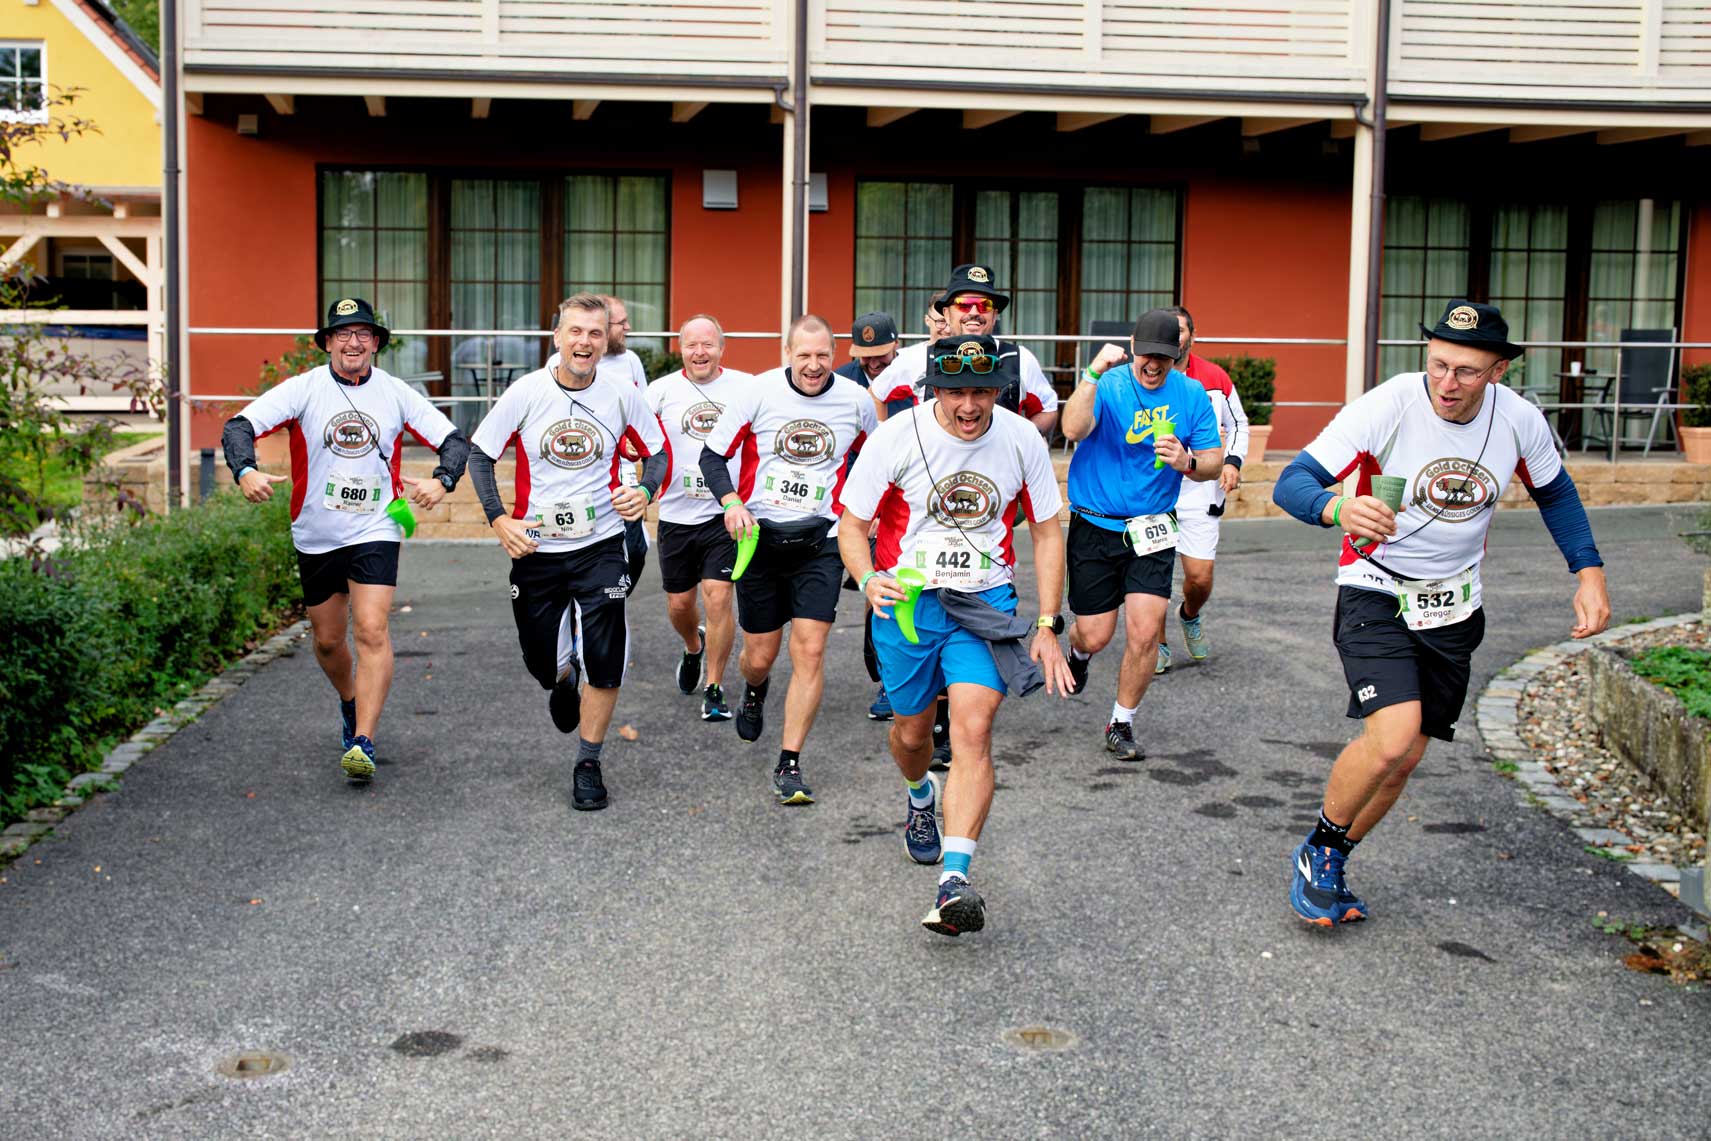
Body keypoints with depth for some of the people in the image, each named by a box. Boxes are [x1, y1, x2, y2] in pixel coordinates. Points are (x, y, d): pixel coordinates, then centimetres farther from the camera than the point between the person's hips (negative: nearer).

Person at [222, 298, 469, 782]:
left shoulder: (396, 394, -2)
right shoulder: (304, 388, -5)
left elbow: (455, 440, 2)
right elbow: (239, 426, -12)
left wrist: (442, 480, -19)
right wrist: (246, 471, -32)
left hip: (375, 530, -1)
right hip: (316, 536, 2)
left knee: (372, 631, -17)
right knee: (328, 639, 14)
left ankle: (363, 743, -17)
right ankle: (350, 703, 44)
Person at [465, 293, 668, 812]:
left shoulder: (622, 395, -5)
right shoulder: (526, 392, -7)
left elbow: (657, 451, 8)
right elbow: (480, 453, 1)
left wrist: (645, 492, -13)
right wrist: (498, 519, -9)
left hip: (601, 545, -1)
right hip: (535, 546, 1)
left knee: (605, 661, -8)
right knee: (539, 658, 11)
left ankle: (588, 764, 10)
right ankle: (563, 680, 49)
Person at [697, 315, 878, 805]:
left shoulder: (856, 400, -2)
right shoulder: (758, 392, -7)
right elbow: (713, 453, 1)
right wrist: (731, 502, -16)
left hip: (819, 541, 0)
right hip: (760, 537, 0)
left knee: (810, 652, -11)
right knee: (759, 656, 8)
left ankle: (789, 765, -1)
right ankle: (755, 690, 47)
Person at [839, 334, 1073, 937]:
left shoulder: (1022, 440, -7)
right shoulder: (897, 436, -13)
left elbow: (1046, 532, 5)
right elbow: (852, 523, -4)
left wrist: (1048, 627, 0)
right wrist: (869, 580, -25)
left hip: (986, 602, 0)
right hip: (906, 601, 0)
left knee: (973, 731, -18)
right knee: (912, 733, 15)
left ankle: (955, 879, -21)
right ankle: (920, 800, 52)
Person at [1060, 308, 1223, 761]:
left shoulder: (1192, 395, -1)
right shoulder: (1108, 385, -12)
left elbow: (1214, 464, 1)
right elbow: (1073, 429, -31)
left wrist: (1187, 462, -21)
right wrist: (1094, 373, -40)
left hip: (1151, 530, 2)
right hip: (1095, 527, -2)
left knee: (1145, 631, -8)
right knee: (1095, 636, 4)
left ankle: (1121, 724, 13)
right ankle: (1078, 653, 44)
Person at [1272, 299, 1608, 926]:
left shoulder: (1519, 420, -9)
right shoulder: (1388, 406, -22)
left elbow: (1555, 491, 12)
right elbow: (1292, 482, -25)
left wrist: (1589, 573, 2)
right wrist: (1340, 507, -47)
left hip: (1453, 606, 5)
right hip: (1376, 593, -5)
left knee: (1403, 761, 9)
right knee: (1392, 739, -24)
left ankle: (1328, 871, 31)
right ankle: (1318, 850, 3)